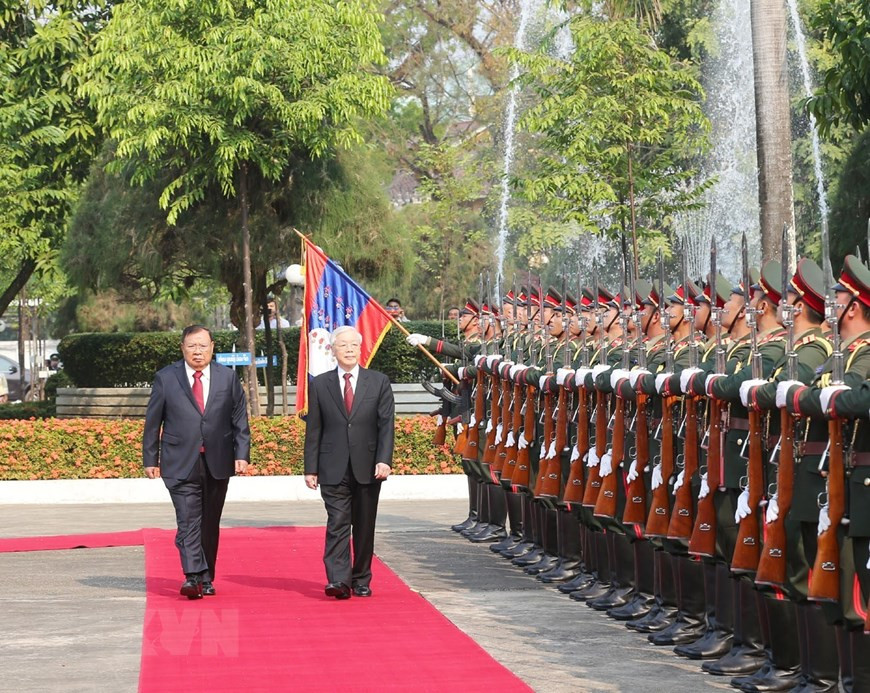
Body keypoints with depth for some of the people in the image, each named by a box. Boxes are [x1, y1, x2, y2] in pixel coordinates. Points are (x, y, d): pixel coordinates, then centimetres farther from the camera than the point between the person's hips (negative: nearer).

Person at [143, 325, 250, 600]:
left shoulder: (228, 378, 7)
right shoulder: (165, 378, 2)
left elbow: (240, 419, 8)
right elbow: (153, 421, 5)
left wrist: (241, 454, -2)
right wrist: (150, 458, 2)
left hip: (218, 463, 2)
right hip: (181, 464, -2)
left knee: (210, 523, 9)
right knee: (188, 522, -13)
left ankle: (206, 578, 19)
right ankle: (193, 577, -20)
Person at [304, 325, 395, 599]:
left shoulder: (379, 382, 6)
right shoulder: (320, 384, 6)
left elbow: (386, 424, 1)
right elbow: (313, 430, 6)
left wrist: (384, 460, -11)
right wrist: (311, 468, 1)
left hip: (368, 469, 1)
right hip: (334, 470, -1)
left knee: (364, 527, 7)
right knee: (337, 524, -10)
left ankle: (361, 580, 17)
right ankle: (338, 581, -16)